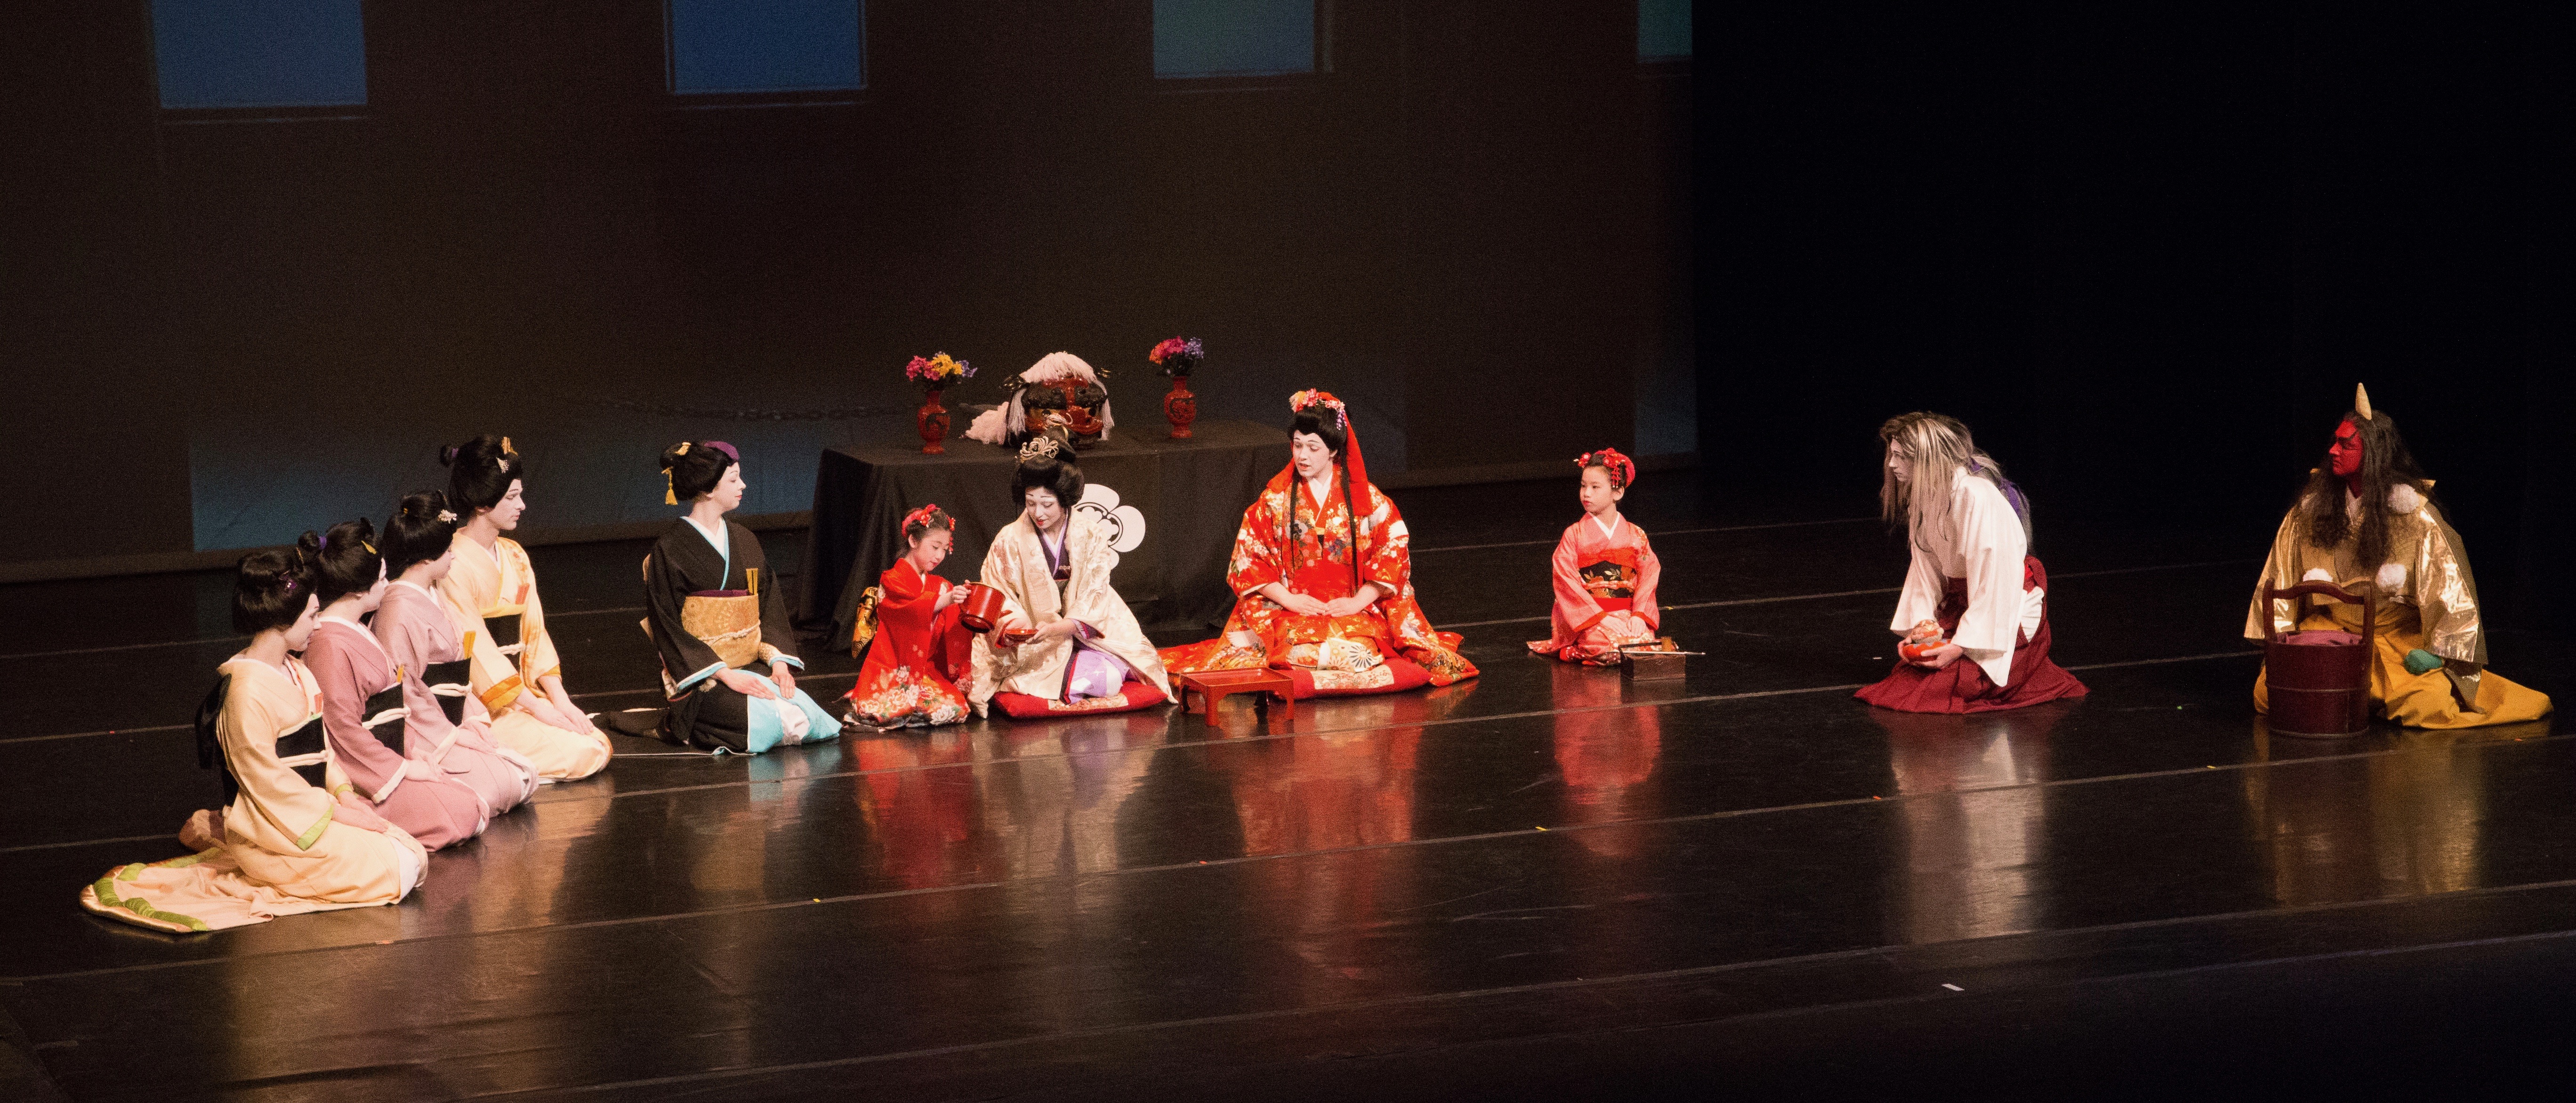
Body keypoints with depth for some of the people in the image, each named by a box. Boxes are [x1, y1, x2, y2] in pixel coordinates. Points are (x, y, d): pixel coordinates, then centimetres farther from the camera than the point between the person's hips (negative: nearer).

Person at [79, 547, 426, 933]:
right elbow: (266, 779, -18)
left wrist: (343, 793, 0)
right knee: (401, 870, -19)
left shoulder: (297, 673, 12)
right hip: (272, 830, -10)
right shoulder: (248, 690, -19)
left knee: (414, 853, 2)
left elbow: (321, 746, 17)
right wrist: (335, 812, -16)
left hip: (305, 812, 10)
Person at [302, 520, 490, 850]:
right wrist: (403, 767, -15)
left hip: (388, 758, 11)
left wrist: (413, 755, 9)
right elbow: (343, 731, -21)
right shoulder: (330, 646, -20)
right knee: (462, 815, -18)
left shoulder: (357, 633, 15)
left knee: (477, 808, 2)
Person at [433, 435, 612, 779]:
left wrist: (560, 701, -2)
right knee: (580, 755, -20)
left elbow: (534, 634, 11)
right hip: (481, 708, -8)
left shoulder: (514, 557, 12)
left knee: (600, 747, -9)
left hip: (524, 692, 8)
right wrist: (540, 709, -17)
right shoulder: (454, 565, -14)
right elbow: (476, 649, -17)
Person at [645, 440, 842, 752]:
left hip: (753, 667, 5)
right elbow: (669, 630, -10)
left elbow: (770, 609, 12)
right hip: (701, 676, -5)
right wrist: (727, 676, -19)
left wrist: (779, 662, -8)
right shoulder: (669, 551, -7)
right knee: (773, 721, -28)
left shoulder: (744, 540, 13)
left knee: (804, 711, -25)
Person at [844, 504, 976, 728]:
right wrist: (944, 601, -40)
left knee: (957, 709, -21)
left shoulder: (941, 587, 16)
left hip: (927, 673, 5)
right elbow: (910, 610, -24)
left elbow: (954, 631, 6)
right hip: (891, 674, -5)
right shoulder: (892, 581, -3)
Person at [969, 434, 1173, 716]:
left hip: (1086, 635, 2)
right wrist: (1013, 626, -26)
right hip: (1030, 647, -2)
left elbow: (1093, 600, -11)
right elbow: (998, 601, -3)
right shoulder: (1009, 541, -5)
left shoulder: (1091, 534, -5)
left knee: (1110, 676, -25)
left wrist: (1056, 629, -27)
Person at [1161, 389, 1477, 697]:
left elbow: (1394, 551, 0)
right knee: (1298, 649, -32)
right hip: (1292, 610, -1)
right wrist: (1288, 599, -10)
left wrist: (1358, 601, -10)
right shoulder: (1275, 499, 4)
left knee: (1359, 648, -30)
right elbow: (1248, 558, 2)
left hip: (1353, 609, 1)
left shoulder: (1365, 498, 4)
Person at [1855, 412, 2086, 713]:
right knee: (1912, 667, -2)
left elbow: (1994, 578, -27)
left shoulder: (1977, 498, -27)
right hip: (1958, 602, 8)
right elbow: (1926, 568, 3)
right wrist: (1918, 627, -10)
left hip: (2006, 607, -8)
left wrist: (1960, 645, -26)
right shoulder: (1923, 496, 1)